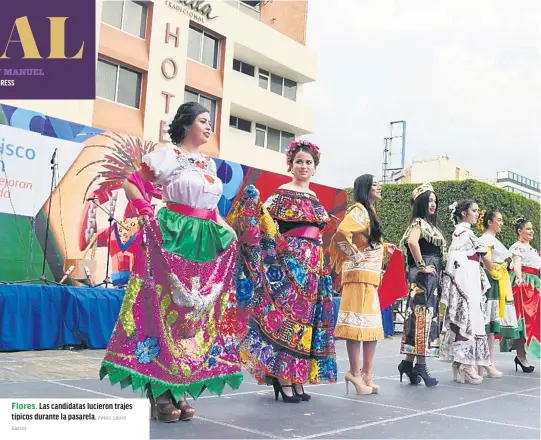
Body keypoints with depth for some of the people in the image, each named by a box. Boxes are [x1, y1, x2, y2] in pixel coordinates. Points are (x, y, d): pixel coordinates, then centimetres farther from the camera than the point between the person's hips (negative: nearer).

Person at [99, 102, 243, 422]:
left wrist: (227, 230, 6)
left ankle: (181, 390, 13)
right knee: (166, 306, -5)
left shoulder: (210, 164, 17)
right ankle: (160, 392, 2)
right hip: (173, 236, -7)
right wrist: (149, 214, -13)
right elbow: (132, 184, -1)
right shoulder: (167, 155, -2)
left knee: (196, 312, 5)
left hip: (207, 242, 7)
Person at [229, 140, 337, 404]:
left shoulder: (314, 198, 16)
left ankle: (297, 378, 14)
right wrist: (256, 204, -30)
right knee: (286, 317, -7)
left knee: (305, 320, 7)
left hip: (313, 265, 7)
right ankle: (283, 379, -1)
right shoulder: (282, 194, -4)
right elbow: (269, 227, -14)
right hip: (288, 261, -7)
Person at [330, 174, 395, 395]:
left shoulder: (370, 212, 20)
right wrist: (355, 256, -18)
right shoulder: (359, 210, -10)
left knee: (372, 326, 10)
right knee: (357, 325, -7)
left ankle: (366, 374, 14)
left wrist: (385, 248, 14)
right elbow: (341, 234, -27)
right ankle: (355, 372, -1)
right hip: (360, 276, -10)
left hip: (370, 277, 10)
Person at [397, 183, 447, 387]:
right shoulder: (419, 222, -9)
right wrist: (421, 266, -22)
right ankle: (420, 366, -5)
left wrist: (436, 272, 12)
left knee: (419, 316, 8)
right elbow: (412, 242, -30)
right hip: (423, 277, -9)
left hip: (431, 277, 9)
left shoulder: (430, 224, 19)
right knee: (423, 316, -8)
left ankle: (409, 362, 11)